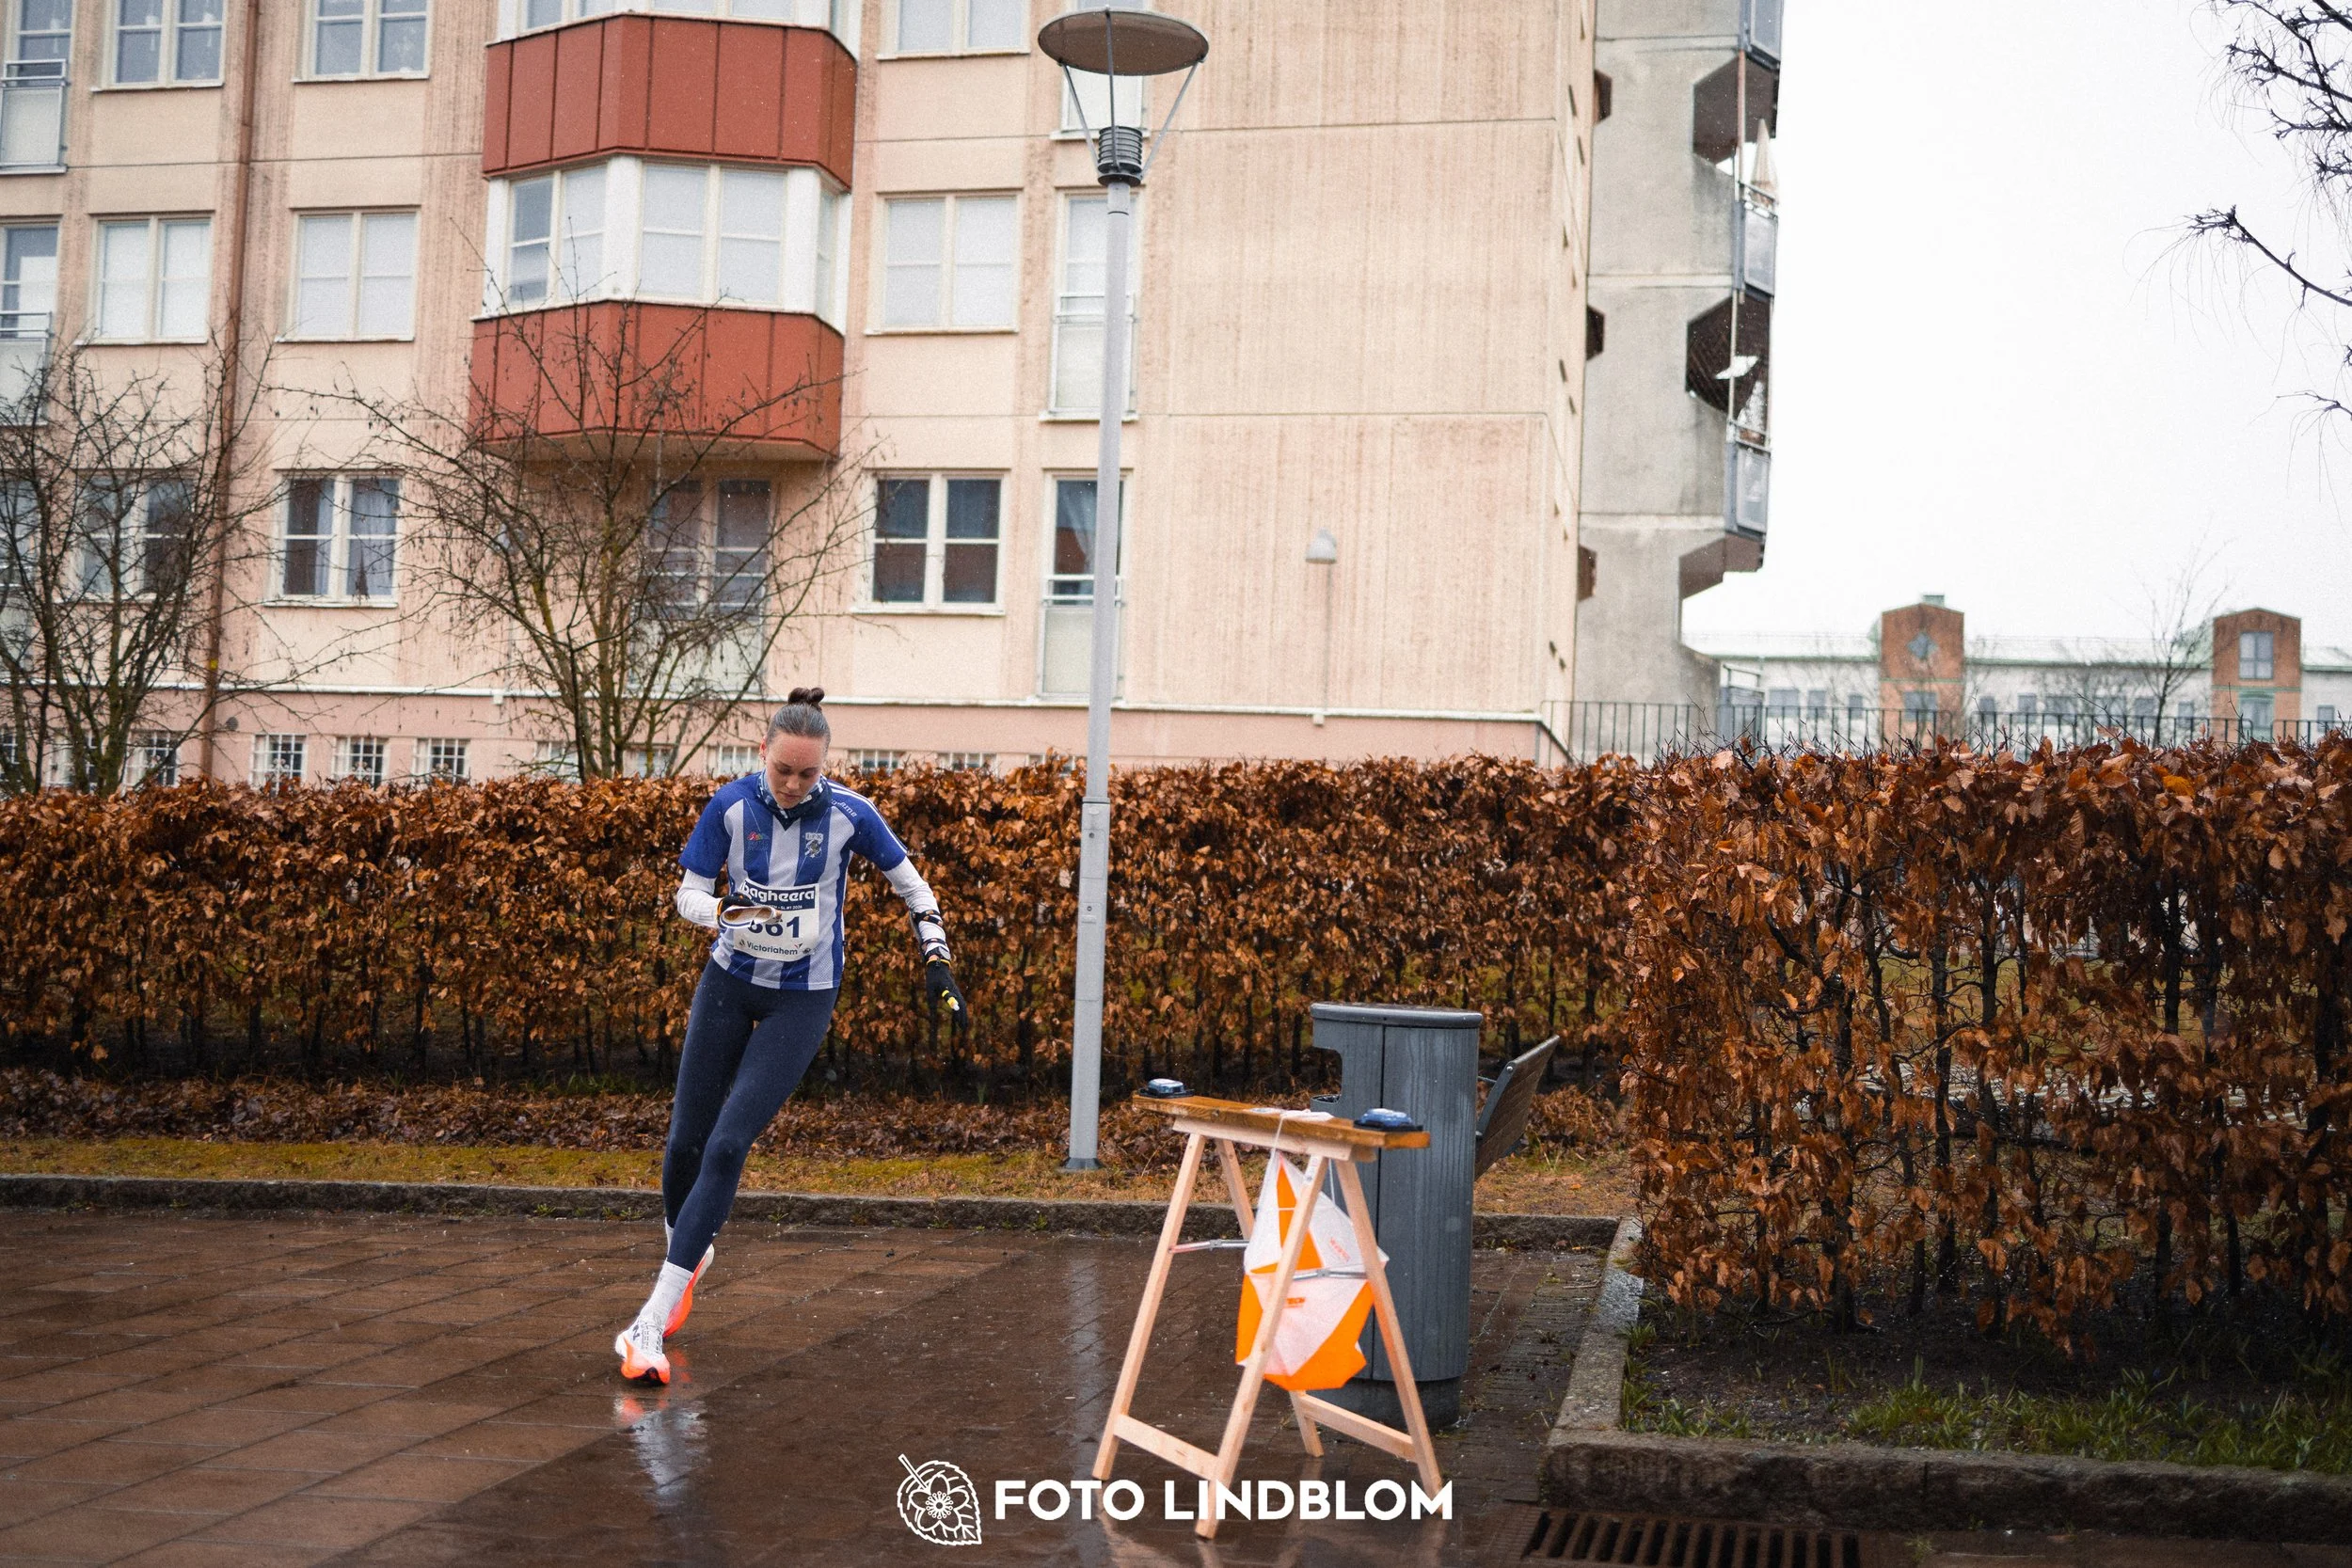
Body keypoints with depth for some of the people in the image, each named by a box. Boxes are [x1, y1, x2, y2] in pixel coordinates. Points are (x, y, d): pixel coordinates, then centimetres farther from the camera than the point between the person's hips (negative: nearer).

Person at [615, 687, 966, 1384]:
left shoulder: (848, 814, -12)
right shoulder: (731, 805, -10)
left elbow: (912, 886, 0)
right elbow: (689, 893, -6)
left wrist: (937, 962, -7)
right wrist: (726, 911, -27)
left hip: (804, 996, -2)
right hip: (730, 980, 2)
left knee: (728, 1145, -13)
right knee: (686, 1138, 5)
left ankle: (653, 1322, -12)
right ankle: (690, 1251, 38)